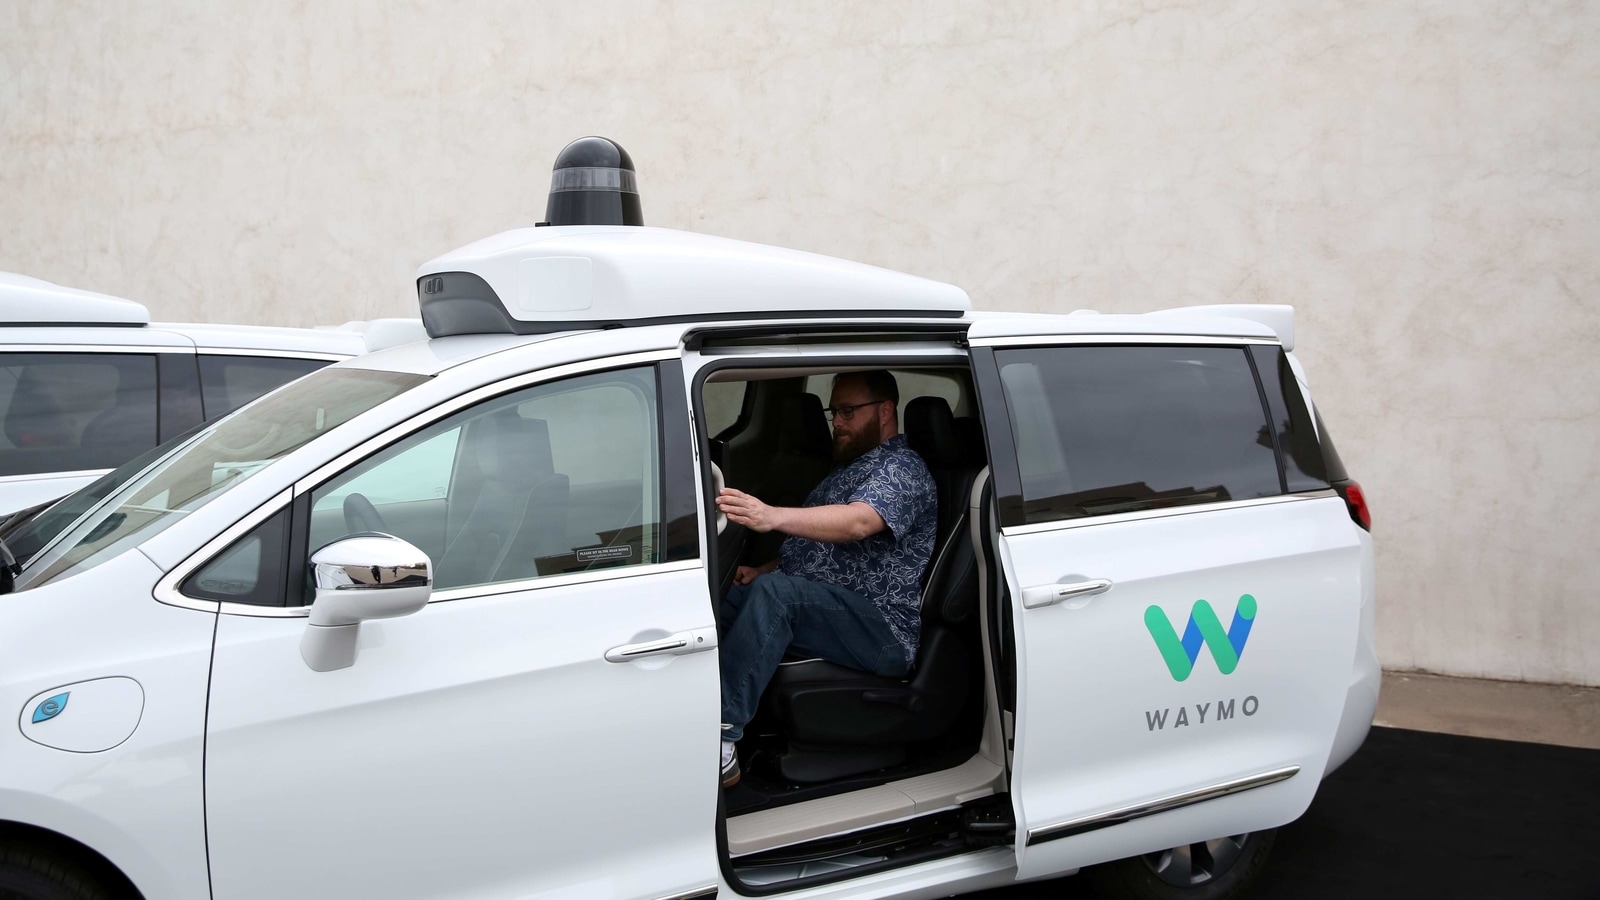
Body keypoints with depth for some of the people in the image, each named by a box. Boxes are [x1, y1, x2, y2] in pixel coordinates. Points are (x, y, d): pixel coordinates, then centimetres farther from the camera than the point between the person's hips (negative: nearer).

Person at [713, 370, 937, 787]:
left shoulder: (901, 469, -8)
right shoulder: (848, 467, 23)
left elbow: (857, 522, -29)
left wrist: (772, 517, -44)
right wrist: (764, 570, 7)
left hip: (882, 633, -10)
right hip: (818, 608, 10)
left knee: (776, 593, -33)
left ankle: (721, 736, -38)